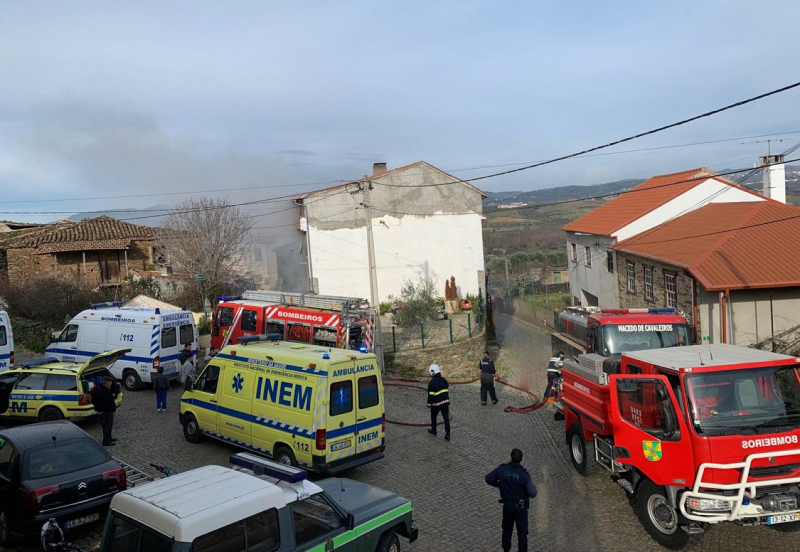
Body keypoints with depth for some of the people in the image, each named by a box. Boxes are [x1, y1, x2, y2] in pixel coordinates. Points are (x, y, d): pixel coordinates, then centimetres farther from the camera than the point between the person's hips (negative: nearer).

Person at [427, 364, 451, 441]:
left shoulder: (432, 382, -17)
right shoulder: (443, 379, 3)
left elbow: (430, 395, -17)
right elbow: (447, 390, 13)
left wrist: (429, 403, -4)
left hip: (436, 403, -4)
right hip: (445, 402, 4)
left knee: (433, 416, 21)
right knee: (446, 418, 3)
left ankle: (433, 430, 37)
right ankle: (447, 435, -1)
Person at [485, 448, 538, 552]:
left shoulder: (502, 469, -17)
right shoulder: (524, 474, -25)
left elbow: (488, 479, -4)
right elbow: (532, 494, -22)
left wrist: (499, 485, 13)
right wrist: (533, 488, 2)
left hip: (507, 505, 3)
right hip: (520, 507, -3)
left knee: (507, 529, 24)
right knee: (522, 532, 13)